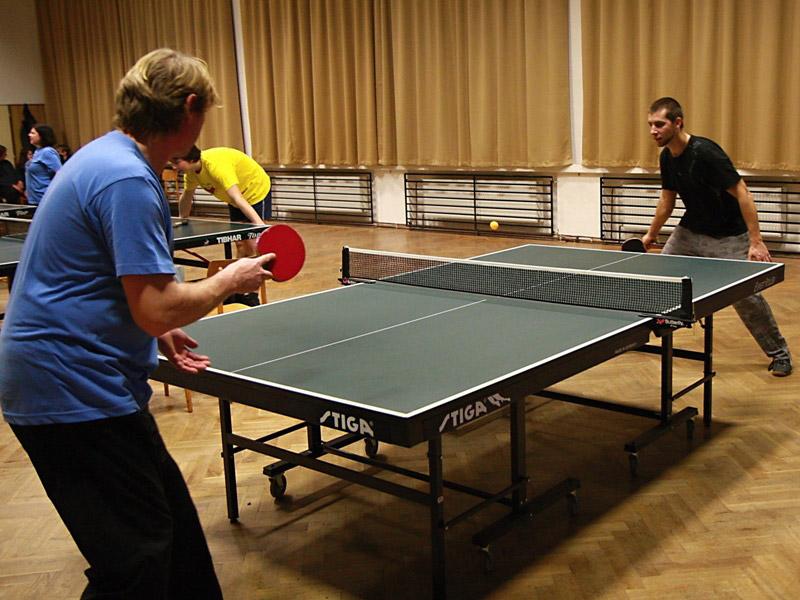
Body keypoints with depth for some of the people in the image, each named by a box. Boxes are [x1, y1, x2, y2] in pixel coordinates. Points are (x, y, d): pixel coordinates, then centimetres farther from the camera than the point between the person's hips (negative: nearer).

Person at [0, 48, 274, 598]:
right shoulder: (128, 180, -22)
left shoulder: (107, 157, 11)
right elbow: (159, 308, -25)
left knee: (170, 514, 19)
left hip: (78, 380, 10)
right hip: (75, 391, -10)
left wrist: (159, 334, 15)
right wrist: (230, 280, -7)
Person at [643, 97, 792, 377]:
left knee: (746, 296, -8)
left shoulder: (705, 152, -27)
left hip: (728, 236, -7)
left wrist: (756, 242, -29)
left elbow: (742, 193, -26)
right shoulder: (667, 157, -3)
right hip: (690, 231, 7)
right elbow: (667, 199, 13)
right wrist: (651, 235, 20)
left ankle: (779, 353, 12)